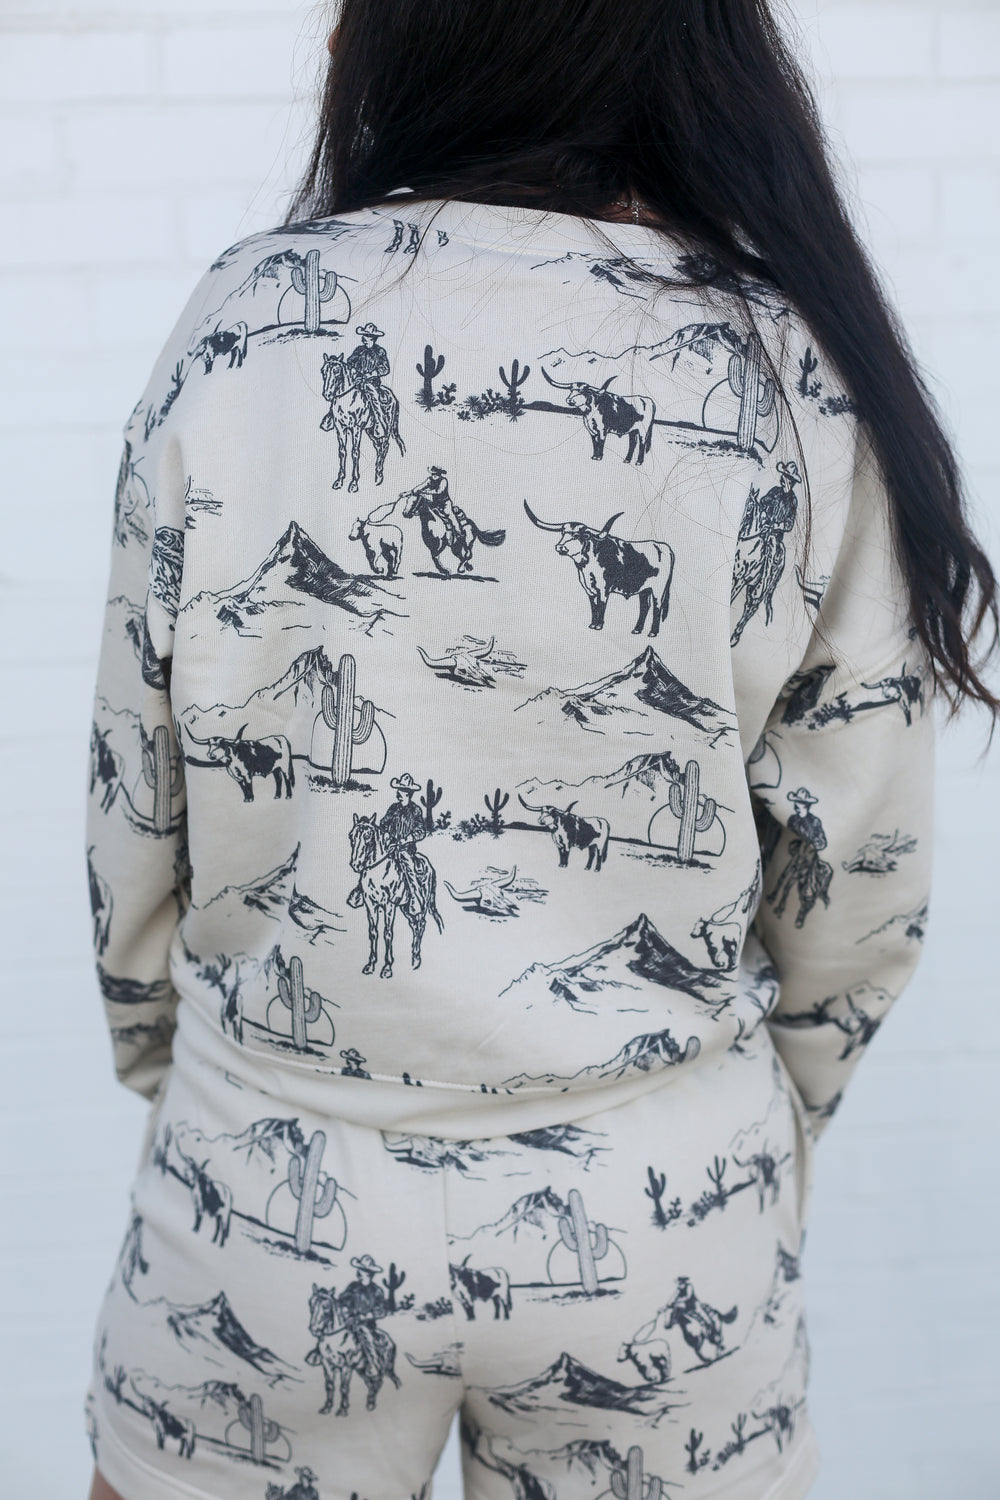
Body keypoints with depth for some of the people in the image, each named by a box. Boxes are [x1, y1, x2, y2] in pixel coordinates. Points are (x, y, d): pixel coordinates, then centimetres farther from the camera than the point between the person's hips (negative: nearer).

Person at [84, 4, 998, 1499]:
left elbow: (136, 800, -2)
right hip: (661, 1212, 1)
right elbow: (858, 884, -4)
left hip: (275, 1180, 1)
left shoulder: (250, 319, -9)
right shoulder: (796, 376, -9)